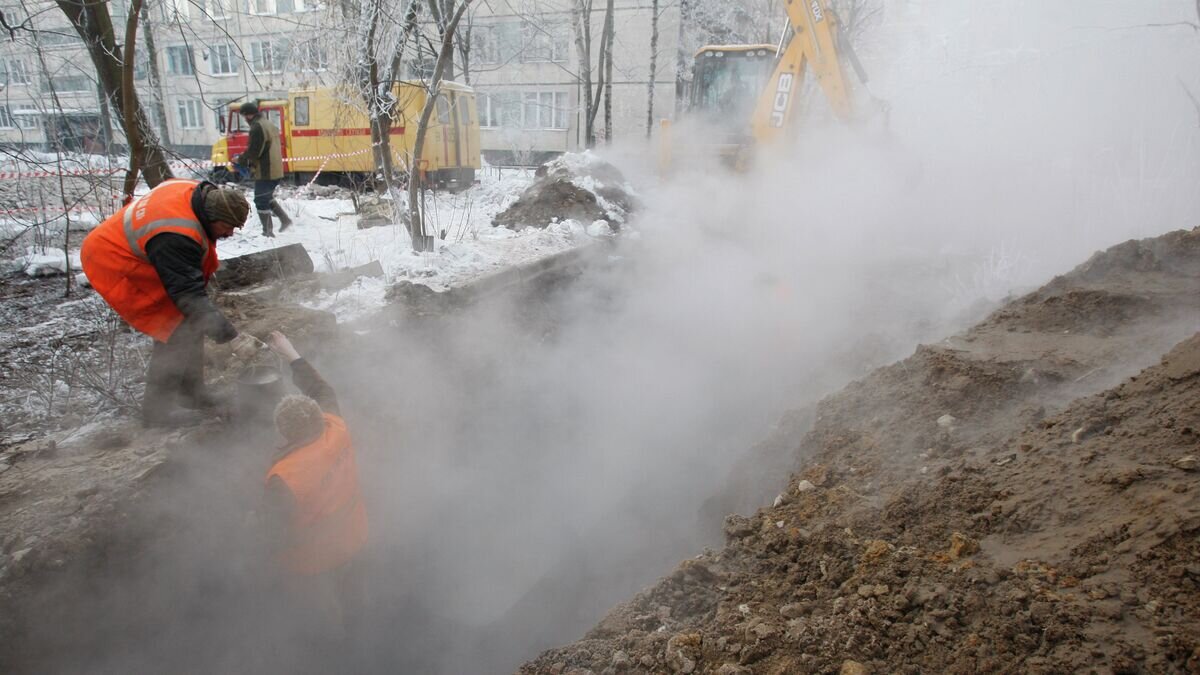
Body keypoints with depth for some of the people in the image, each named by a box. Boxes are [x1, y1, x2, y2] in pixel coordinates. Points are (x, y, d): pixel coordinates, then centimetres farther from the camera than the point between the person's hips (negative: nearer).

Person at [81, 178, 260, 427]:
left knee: (187, 321, 6)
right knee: (177, 329, -14)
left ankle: (193, 396, 14)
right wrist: (231, 337, -36)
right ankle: (157, 408, -4)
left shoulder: (196, 192, -9)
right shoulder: (176, 238, -35)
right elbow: (190, 295, -35)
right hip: (112, 265, -10)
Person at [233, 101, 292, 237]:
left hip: (265, 172, -9)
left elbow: (253, 152, -19)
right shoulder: (269, 124, 15)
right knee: (268, 197, 23)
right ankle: (285, 219, 18)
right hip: (276, 170, 9)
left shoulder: (257, 127, -16)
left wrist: (240, 160, -2)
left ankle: (267, 232, 5)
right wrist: (245, 160, 17)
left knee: (261, 201, 1)